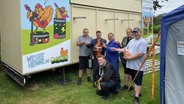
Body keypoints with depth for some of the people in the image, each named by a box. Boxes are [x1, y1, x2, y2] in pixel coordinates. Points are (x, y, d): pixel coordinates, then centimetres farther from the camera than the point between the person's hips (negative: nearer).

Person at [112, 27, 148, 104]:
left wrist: (129, 58, -16)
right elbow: (126, 49, 20)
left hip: (138, 66, -8)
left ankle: (136, 98, 5)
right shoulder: (131, 41, 15)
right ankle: (137, 92, 35)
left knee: (138, 81, -1)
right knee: (134, 80, 19)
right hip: (131, 65, 8)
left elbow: (140, 54, -21)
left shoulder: (143, 42, -12)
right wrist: (116, 49, 12)